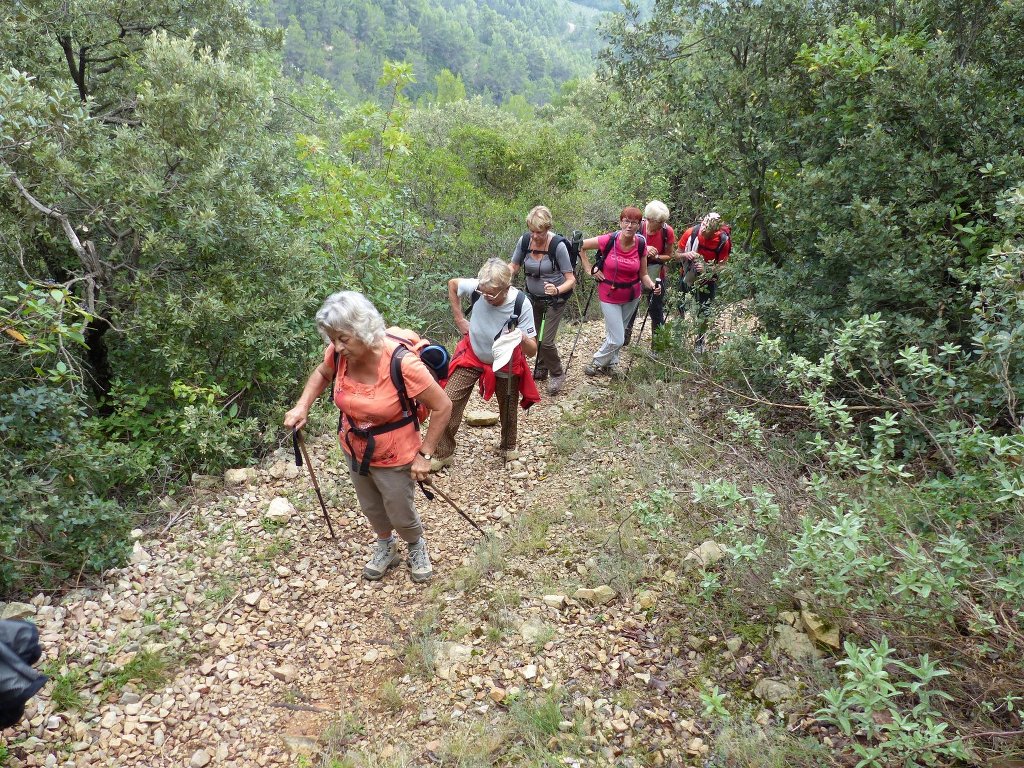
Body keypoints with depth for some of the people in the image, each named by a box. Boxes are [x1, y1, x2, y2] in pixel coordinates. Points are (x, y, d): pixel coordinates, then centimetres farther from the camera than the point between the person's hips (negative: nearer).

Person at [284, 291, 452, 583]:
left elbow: (442, 407, -24)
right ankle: (386, 547, 57)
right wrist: (302, 406, -8)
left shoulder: (402, 363, -34)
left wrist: (424, 454, -20)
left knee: (401, 516, 17)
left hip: (394, 458, -5)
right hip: (354, 450, 5)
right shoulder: (339, 353, -19)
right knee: (370, 508, 27)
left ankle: (416, 547, 51)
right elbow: (322, 373, 7)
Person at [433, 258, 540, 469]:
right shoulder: (476, 288, -26)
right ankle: (442, 454, 10)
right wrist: (459, 319, -5)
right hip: (472, 357, 1)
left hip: (505, 365, -1)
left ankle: (507, 447, 48)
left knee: (508, 410, 18)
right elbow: (452, 284, -1)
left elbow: (532, 350, -25)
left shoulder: (521, 305, -30)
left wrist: (522, 338, -48)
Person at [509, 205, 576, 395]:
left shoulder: (558, 245, -25)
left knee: (546, 341, -8)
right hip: (532, 297, 4)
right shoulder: (524, 241, -13)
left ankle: (557, 374, 19)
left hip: (554, 299, -4)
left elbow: (571, 279, -21)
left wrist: (557, 290, -41)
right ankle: (541, 369, 39)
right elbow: (513, 267, 1)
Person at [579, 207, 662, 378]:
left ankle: (609, 364, 39)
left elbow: (643, 274, -3)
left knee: (617, 332, 18)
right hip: (610, 296, -3)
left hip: (632, 296, 4)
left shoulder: (641, 245, -10)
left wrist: (653, 286, -22)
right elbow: (580, 246, -8)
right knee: (617, 340, -4)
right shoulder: (608, 240, -20)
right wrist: (589, 269, -10)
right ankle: (596, 363, 21)